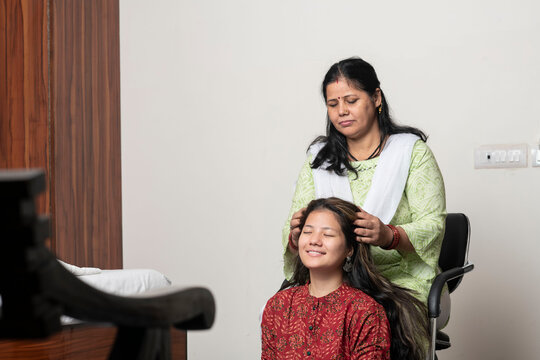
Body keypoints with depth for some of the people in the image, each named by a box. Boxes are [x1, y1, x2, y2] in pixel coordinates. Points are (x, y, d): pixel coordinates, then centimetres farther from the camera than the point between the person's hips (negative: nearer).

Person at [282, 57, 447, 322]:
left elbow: (433, 225, -6)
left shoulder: (412, 152, 4)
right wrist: (297, 235, -19)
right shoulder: (318, 160, 14)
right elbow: (292, 234, 7)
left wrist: (388, 236, -28)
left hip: (403, 281, -2)